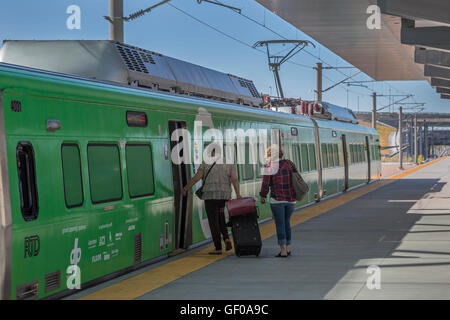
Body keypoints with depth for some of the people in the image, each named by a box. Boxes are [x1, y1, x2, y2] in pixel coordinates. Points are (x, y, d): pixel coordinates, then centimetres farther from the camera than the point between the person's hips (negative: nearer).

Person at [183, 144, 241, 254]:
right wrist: (238, 194, -12)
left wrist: (186, 188, 7)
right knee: (221, 219, 22)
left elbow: (196, 178, -4)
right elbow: (235, 179, -6)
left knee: (214, 222, 3)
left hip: (210, 196, -3)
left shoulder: (206, 164, -1)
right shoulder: (229, 164, 5)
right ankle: (226, 238, 0)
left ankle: (218, 248, 0)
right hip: (225, 196, 3)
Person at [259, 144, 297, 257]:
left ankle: (283, 250, -5)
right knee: (287, 222, 18)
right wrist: (296, 192, 26)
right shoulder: (289, 163, 5)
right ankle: (287, 248, 24)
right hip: (291, 199, 5)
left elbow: (265, 183, -7)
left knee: (280, 224, -1)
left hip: (277, 199, -5)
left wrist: (263, 196, 5)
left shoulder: (270, 166, -7)